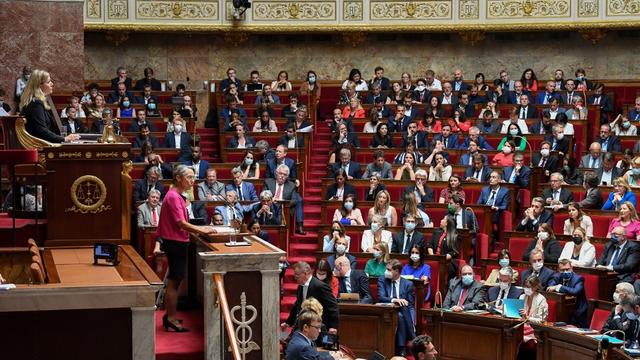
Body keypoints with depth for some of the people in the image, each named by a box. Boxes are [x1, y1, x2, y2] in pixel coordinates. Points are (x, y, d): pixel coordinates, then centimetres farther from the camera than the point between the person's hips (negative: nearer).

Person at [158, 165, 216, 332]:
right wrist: (202, 231, -20)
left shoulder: (176, 196, 15)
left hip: (175, 242, 10)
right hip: (175, 242, -10)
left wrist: (199, 229, 13)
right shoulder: (173, 197, -18)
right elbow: (181, 223, -24)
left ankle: (169, 316, 25)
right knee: (174, 281, -4)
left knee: (173, 281, 16)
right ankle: (171, 320, 1)